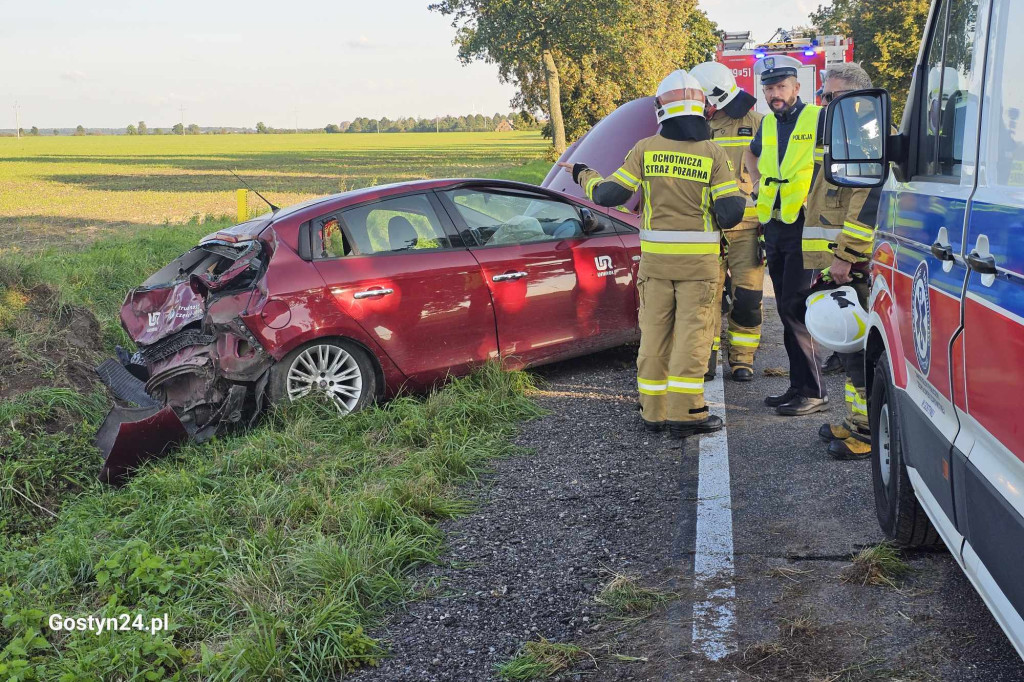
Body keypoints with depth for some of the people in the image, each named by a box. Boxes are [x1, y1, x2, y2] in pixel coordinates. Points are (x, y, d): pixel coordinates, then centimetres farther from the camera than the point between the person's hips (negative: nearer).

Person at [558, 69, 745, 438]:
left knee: (654, 333, 11)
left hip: (655, 257, 2)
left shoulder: (646, 149, -3)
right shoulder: (713, 152, -6)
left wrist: (583, 175, 17)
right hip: (699, 260, -2)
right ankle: (685, 412, 1)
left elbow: (609, 194, -2)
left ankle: (653, 410, 18)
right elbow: (730, 211, -11)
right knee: (692, 334, 2)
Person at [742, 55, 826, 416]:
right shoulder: (767, 124, 13)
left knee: (795, 308, -12)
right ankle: (799, 386, 18)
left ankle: (814, 392, -5)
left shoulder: (818, 118, -7)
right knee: (787, 309, 10)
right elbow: (751, 153, 35)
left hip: (805, 225, -7)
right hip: (773, 227, 7)